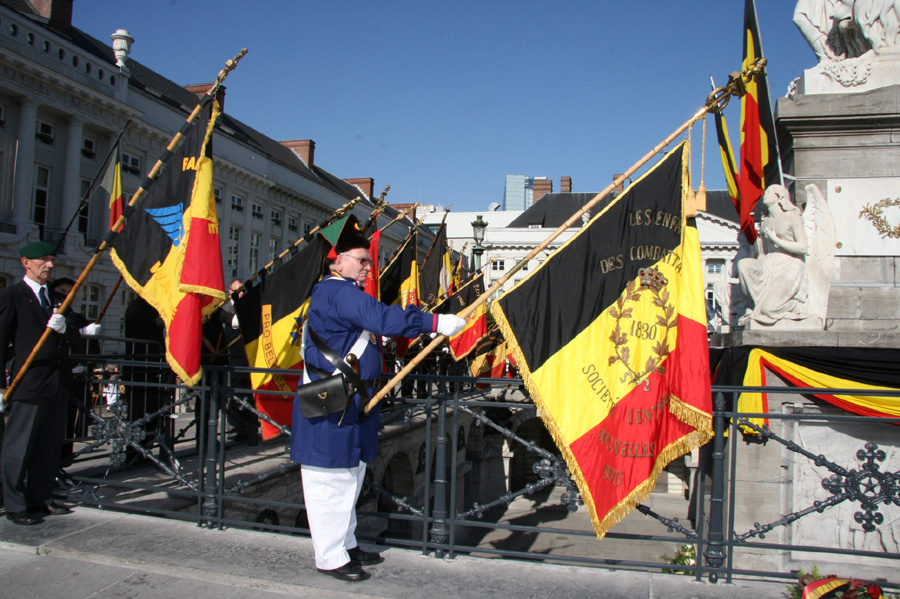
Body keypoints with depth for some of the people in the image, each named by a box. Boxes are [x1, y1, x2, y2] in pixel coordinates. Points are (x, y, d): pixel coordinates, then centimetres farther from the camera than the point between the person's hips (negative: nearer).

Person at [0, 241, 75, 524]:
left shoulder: (55, 298, 18)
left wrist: (64, 329, -7)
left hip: (57, 383, 7)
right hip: (29, 382, -7)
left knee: (50, 445, 12)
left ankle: (41, 499, 22)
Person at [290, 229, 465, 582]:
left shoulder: (345, 293, 18)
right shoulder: (338, 291, -18)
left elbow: (376, 322, 18)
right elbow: (383, 319, -29)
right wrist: (436, 323, -30)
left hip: (349, 401, 11)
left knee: (349, 476, 18)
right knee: (331, 480, -2)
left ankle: (346, 544, 29)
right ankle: (330, 558, 7)